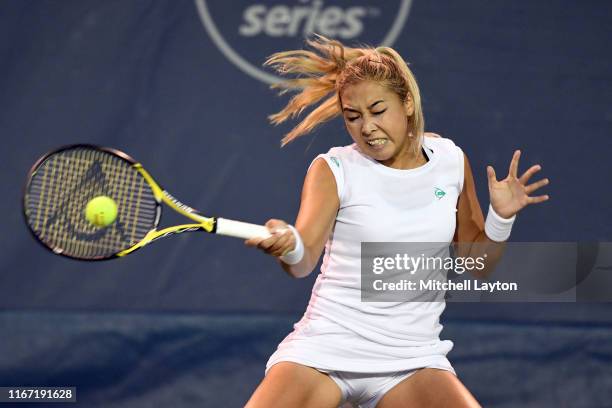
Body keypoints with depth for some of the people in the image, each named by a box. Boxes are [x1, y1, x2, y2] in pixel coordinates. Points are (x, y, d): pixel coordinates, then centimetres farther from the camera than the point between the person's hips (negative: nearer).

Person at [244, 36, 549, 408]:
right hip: (326, 349, -2)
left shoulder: (450, 160, 6)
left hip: (412, 361, 3)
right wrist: (288, 244, -41)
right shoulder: (334, 170, -4)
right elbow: (303, 263, -19)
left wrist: (501, 217, -3)